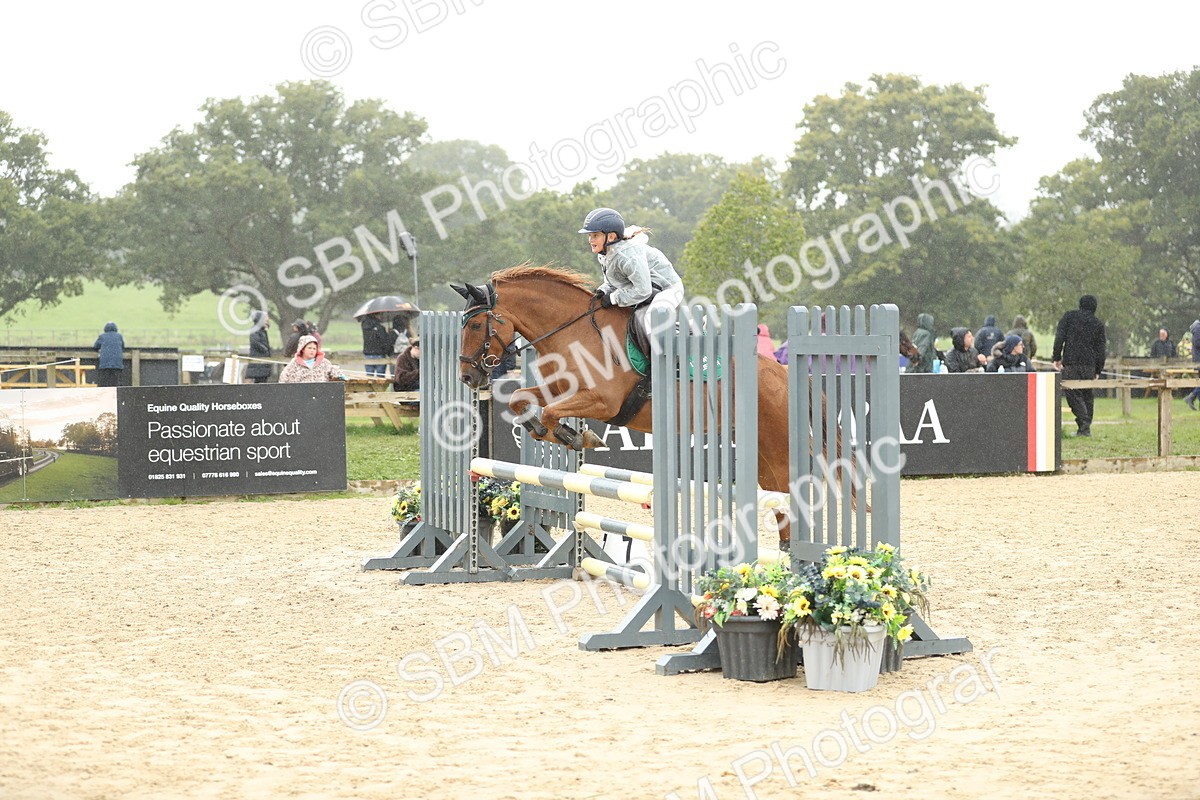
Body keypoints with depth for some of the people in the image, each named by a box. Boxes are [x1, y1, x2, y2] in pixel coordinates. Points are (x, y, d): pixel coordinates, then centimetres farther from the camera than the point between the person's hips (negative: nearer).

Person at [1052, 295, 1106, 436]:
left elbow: (1059, 338, -2)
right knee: (1087, 395, 12)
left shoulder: (1069, 316, 6)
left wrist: (1057, 358, 2)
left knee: (1072, 394, -4)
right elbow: (1101, 349, 10)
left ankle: (1083, 424, -19)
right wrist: (1098, 370, 15)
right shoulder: (1098, 324, 11)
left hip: (1070, 363, -3)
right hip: (1089, 365, 3)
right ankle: (1086, 428, 12)